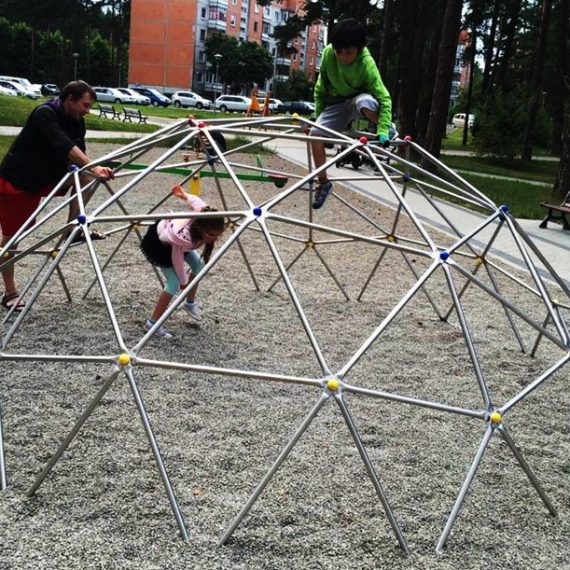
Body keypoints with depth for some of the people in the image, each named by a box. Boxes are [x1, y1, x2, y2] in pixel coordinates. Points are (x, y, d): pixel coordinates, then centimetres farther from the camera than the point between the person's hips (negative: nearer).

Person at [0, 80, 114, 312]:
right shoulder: (44, 114, -24)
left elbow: (77, 157, -7)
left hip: (45, 177, 7)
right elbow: (65, 146, -39)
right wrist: (94, 167, -48)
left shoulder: (77, 121, -1)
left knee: (88, 177, -14)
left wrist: (96, 169, -27)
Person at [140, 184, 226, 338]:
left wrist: (183, 195, 10)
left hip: (169, 227, 7)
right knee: (175, 282, -15)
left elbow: (196, 201, -9)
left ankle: (190, 303, 31)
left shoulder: (204, 215, -30)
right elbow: (177, 260, -26)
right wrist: (184, 280, -10)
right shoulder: (183, 237, -44)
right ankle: (152, 322, -3)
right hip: (158, 243, -7)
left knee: (199, 265, 7)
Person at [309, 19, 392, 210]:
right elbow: (321, 86, -4)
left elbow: (384, 98, -34)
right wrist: (318, 114, -2)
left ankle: (382, 128, -6)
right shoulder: (328, 53, -20)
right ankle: (323, 182, -1)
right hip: (337, 102, 4)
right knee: (315, 133, -17)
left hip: (358, 98, -4)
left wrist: (383, 131, -44)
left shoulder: (366, 64, -30)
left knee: (366, 102, -41)